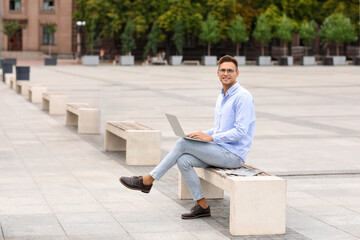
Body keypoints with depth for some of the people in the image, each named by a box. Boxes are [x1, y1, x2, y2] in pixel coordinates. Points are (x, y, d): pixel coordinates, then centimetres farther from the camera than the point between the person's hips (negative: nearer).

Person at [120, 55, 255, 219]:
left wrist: (210, 138, -20)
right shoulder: (222, 97, 17)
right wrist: (199, 135, 6)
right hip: (220, 152, 9)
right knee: (183, 160, -12)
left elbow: (240, 131, -20)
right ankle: (202, 206, -4)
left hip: (233, 155, -9)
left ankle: (147, 181, -7)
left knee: (182, 143, -15)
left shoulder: (242, 97, -13)